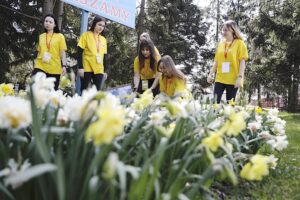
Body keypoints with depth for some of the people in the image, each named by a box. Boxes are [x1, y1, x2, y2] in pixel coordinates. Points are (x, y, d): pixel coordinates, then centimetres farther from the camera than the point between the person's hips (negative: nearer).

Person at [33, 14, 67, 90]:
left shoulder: (60, 36, 4)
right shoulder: (41, 36, 15)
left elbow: (62, 52, -1)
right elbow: (39, 52, 20)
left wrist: (64, 66, -11)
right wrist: (36, 64, 18)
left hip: (54, 69, -2)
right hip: (40, 66, 3)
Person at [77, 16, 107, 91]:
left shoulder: (103, 39, 13)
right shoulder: (86, 35, 0)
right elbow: (79, 52, -5)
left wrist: (105, 71, 11)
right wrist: (80, 67, -13)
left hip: (99, 70, 4)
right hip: (87, 68, -4)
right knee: (84, 90, 0)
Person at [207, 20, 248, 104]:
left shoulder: (239, 43, 0)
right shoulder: (221, 44, 13)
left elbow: (242, 62, -6)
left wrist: (240, 77, -14)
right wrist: (210, 74, 7)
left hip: (233, 80, -3)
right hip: (220, 79, 4)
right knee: (215, 102, -4)